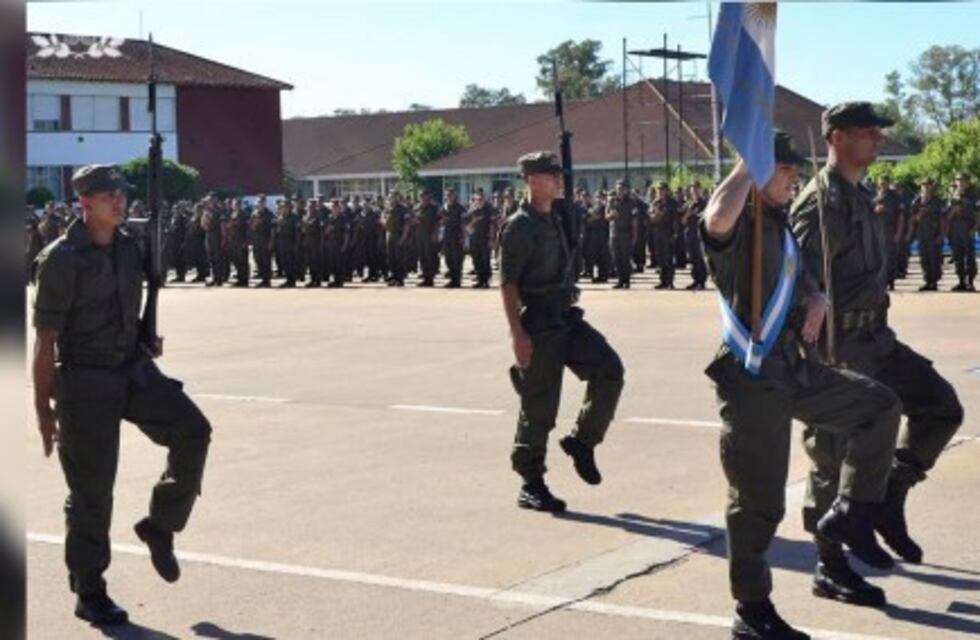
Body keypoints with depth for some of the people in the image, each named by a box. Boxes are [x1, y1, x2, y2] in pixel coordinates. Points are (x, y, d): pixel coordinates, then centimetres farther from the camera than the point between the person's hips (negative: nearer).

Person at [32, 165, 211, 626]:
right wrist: (43, 409, -11)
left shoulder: (129, 249, 6)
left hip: (133, 369, 6)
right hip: (85, 381, -6)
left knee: (192, 431, -13)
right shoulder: (61, 259, -14)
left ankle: (160, 526, 8)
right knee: (92, 490, 1)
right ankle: (89, 593, 16)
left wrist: (147, 341, 3)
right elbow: (45, 340, -12)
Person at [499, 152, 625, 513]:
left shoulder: (557, 217, 13)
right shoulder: (520, 226, -11)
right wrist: (517, 334, -21)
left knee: (609, 370, -8)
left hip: (566, 317, 8)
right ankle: (530, 485, 11)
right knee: (539, 408, -2)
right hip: (539, 324, -8)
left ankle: (582, 442, 10)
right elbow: (508, 283, -15)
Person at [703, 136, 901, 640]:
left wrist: (816, 300, 6)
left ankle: (849, 513, 17)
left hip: (793, 368, 8)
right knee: (758, 500, -2)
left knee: (879, 405, 9)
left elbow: (801, 278, 31)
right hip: (751, 378, -8)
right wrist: (747, 162, -23)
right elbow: (716, 219, -39)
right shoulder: (736, 227, -12)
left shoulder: (780, 226, 15)